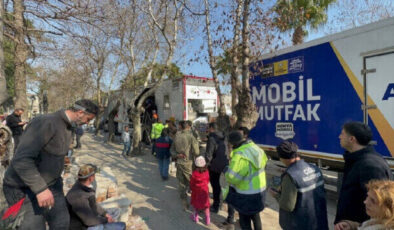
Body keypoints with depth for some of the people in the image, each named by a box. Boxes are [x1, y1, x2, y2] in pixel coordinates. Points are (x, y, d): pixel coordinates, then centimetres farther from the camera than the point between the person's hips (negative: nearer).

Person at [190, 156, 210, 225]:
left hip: (196, 191, -1)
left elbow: (191, 183, -11)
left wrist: (191, 188, 9)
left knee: (195, 203, 20)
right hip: (204, 190, 2)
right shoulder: (206, 172, -17)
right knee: (206, 204, 16)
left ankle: (195, 217, 31)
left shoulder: (194, 174, -23)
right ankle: (207, 218, 22)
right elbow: (207, 181, -1)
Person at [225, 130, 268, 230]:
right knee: (255, 215, 31)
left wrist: (227, 171, -11)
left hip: (246, 194, -8)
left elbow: (232, 177, -31)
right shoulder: (256, 148, -4)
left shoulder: (240, 156, -31)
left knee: (244, 219, 14)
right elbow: (264, 160, 15)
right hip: (260, 189, 8)